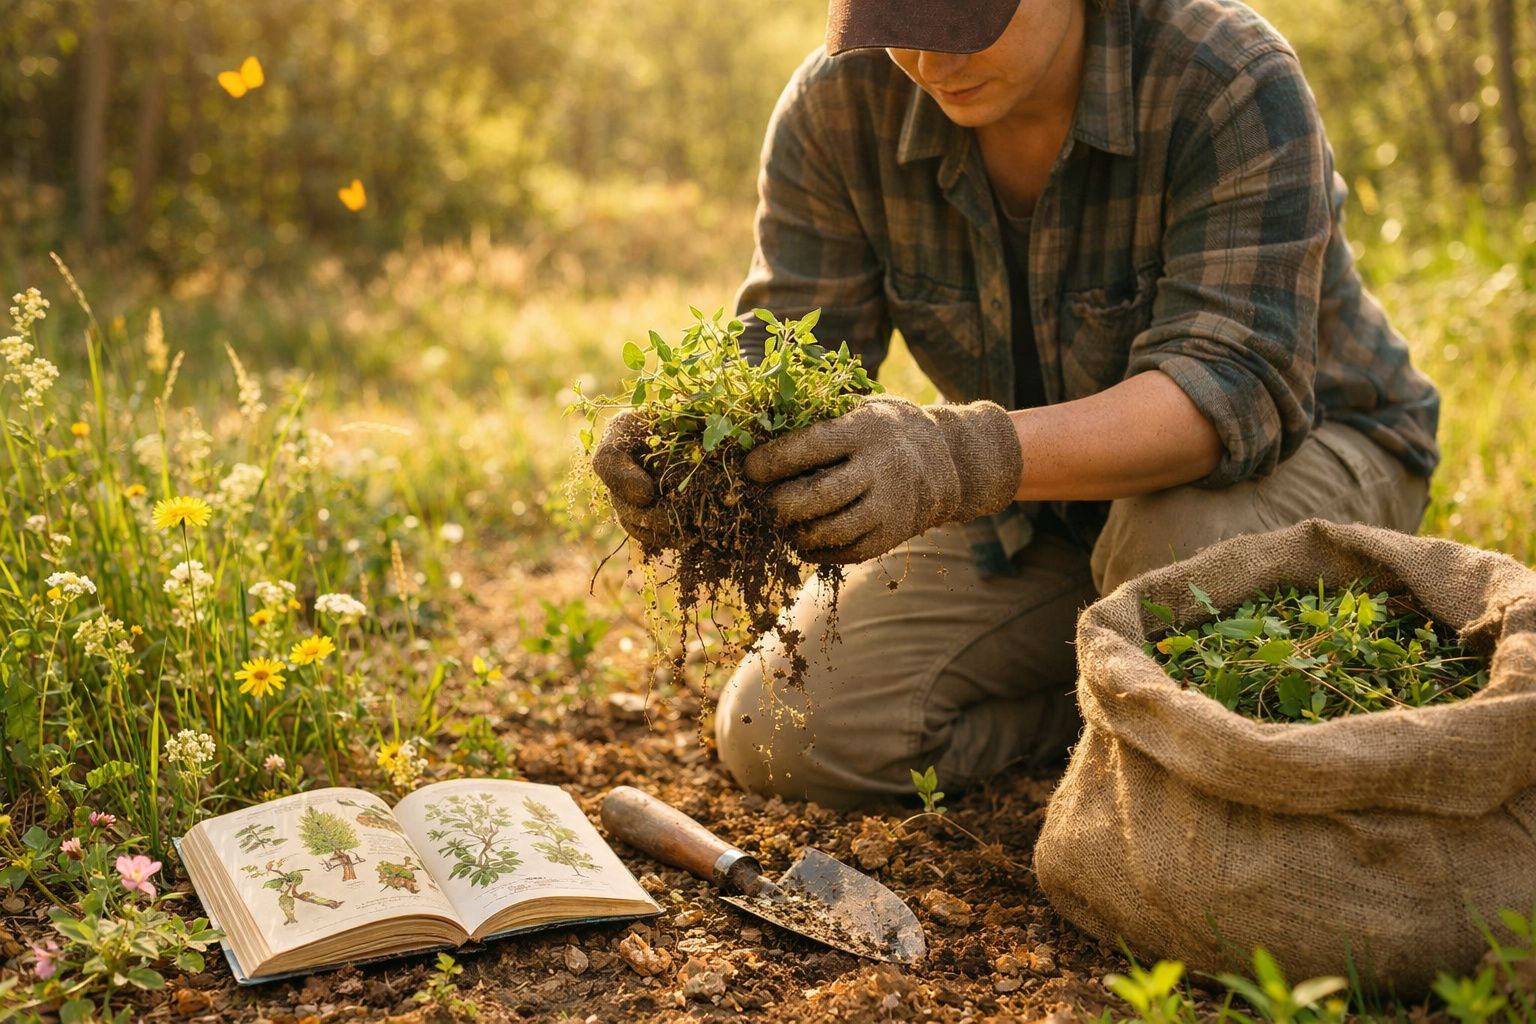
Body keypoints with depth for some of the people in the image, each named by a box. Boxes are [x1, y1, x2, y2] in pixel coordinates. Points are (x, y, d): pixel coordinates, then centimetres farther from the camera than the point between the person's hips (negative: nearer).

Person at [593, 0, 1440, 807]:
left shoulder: (1234, 84, -29)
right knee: (777, 735, -9)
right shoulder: (840, 101, -16)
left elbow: (1236, 390, -39)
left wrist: (964, 459, -55)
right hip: (1048, 506, 4)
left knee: (1178, 533, -41)